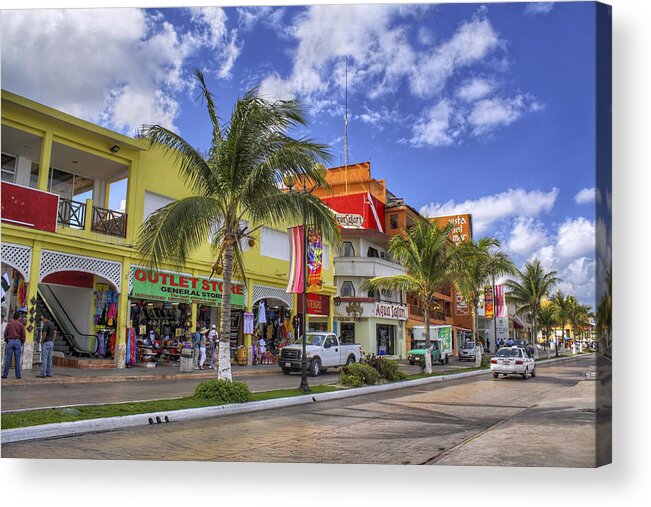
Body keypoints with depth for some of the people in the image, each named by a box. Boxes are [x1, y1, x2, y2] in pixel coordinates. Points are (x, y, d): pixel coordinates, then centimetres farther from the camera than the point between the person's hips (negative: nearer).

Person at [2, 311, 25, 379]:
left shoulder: (9, 324, 6)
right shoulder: (20, 324, 0)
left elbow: (5, 334, 4)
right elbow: (23, 335, -3)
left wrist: (7, 341, 15)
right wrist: (22, 343, 9)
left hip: (10, 341, 1)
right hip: (18, 341, -1)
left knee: (8, 359, 3)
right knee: (17, 360, 1)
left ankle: (5, 374, 3)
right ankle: (17, 375, 3)